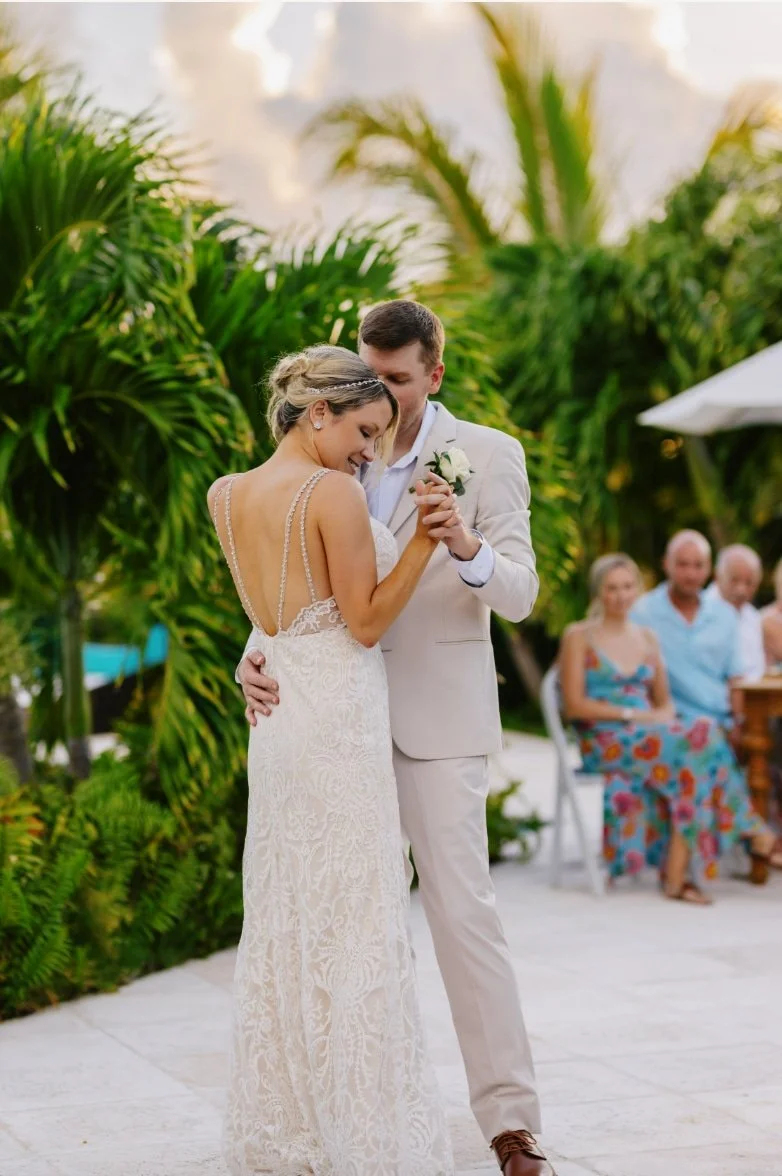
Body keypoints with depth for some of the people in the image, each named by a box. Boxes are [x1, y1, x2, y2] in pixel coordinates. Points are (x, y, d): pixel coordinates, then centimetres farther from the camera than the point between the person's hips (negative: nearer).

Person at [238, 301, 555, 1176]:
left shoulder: (487, 456, -4)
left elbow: (518, 594, -11)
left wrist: (464, 545, -33)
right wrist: (259, 654, -12)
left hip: (437, 716, -5)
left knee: (460, 907, -10)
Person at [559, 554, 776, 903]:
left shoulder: (647, 638, 21)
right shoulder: (579, 637, 5)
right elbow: (574, 705, -4)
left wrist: (664, 716, -4)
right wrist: (630, 714, -13)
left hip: (649, 737, 5)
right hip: (604, 741, -5)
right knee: (699, 742, -30)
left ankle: (677, 875, -33)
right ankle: (749, 831, -20)